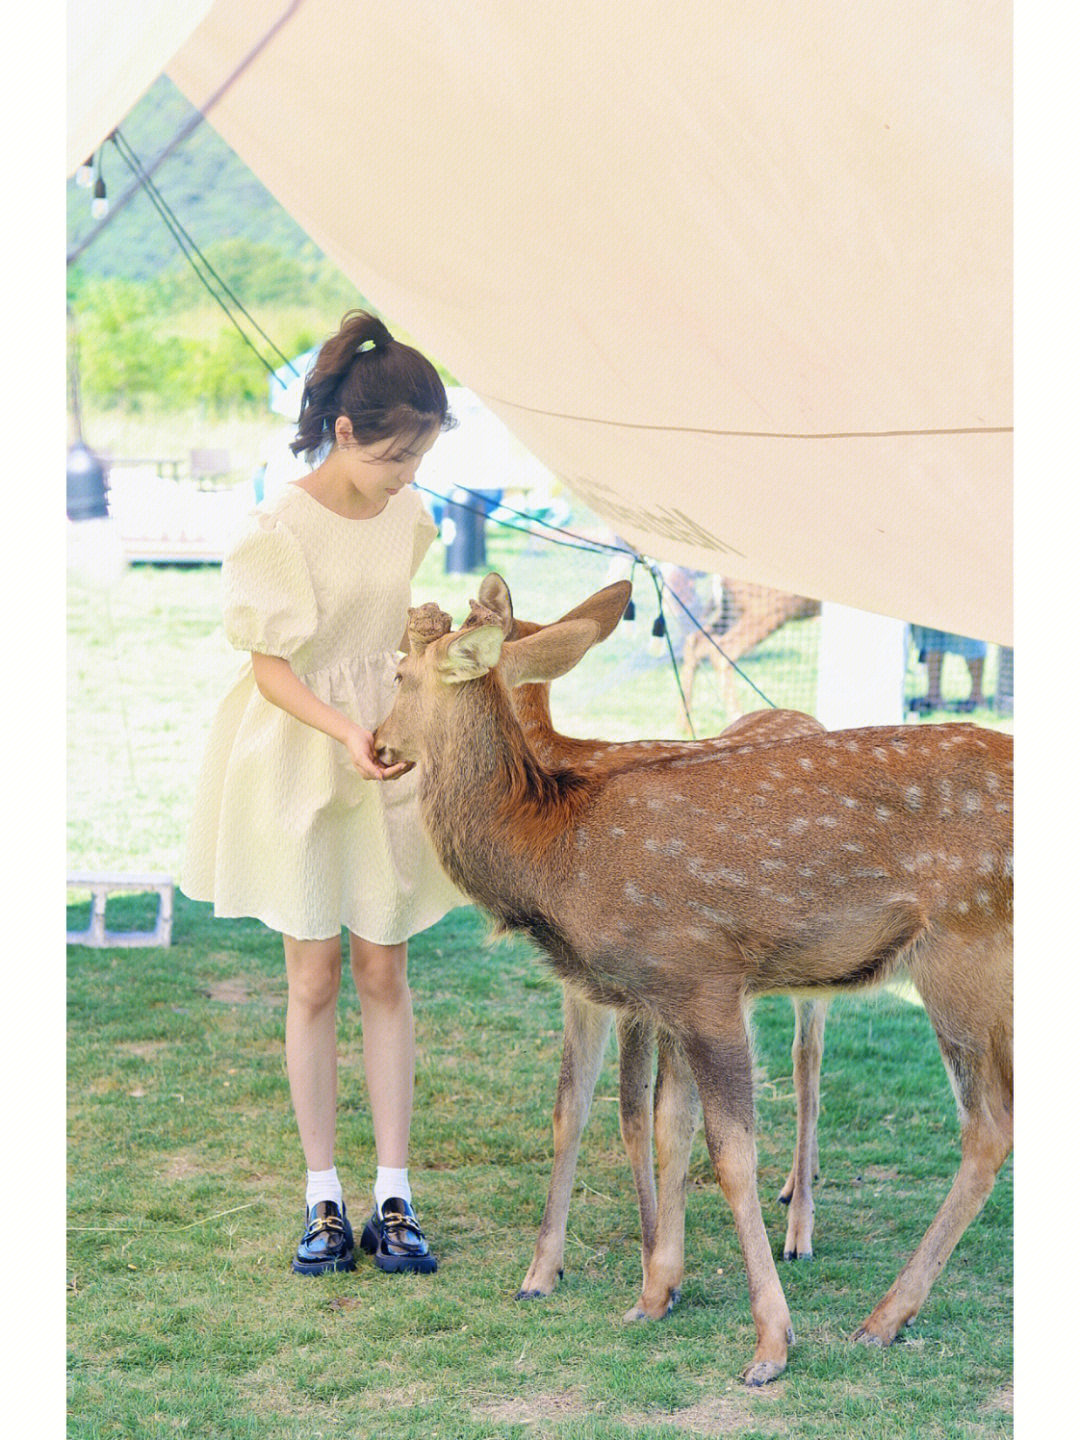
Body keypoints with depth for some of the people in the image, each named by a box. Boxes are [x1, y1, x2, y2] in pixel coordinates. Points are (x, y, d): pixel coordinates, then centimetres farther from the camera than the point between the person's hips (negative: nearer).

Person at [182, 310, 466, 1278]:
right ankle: (323, 1197, 14)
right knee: (315, 979, 4)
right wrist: (346, 732, -28)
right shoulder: (282, 532, -16)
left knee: (385, 975, 6)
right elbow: (271, 670, -15)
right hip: (301, 761, -4)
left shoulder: (406, 516, 0)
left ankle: (394, 1194, 11)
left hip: (391, 758, 4)